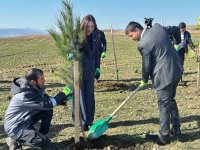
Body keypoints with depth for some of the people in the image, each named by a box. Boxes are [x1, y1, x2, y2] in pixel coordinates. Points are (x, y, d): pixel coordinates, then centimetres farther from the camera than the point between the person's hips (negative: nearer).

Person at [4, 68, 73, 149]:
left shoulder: (33, 87, -4)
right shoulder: (25, 95, -32)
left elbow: (46, 99, 7)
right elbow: (46, 104, -31)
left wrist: (63, 99, -7)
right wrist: (63, 94, -23)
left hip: (25, 120, 9)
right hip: (15, 128, -9)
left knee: (48, 111, -4)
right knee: (43, 142, -19)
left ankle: (42, 136, 10)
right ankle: (15, 141, 2)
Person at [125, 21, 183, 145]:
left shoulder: (143, 44, -17)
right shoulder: (158, 27, 3)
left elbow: (146, 66, -9)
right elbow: (172, 29, 21)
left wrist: (144, 80, 9)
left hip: (164, 75, -9)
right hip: (177, 70, 9)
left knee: (164, 105, 2)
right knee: (171, 99, 23)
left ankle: (164, 137, 13)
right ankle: (176, 128, 35)